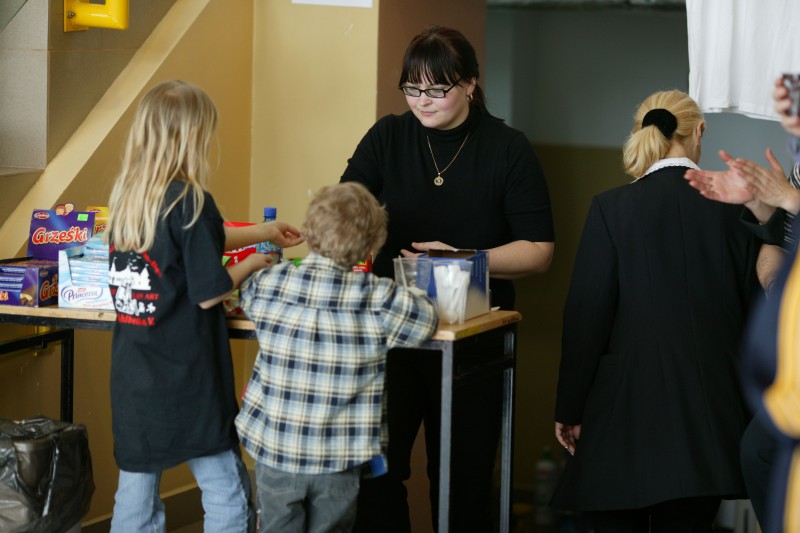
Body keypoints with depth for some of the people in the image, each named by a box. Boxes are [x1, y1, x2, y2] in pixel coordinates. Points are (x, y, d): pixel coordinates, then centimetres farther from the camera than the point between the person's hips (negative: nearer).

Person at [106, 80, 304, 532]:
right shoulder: (190, 202, -15)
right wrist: (252, 264, 2)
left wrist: (263, 233, 31)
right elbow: (208, 293, -16)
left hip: (134, 376, 7)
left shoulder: (127, 197, 7)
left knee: (135, 497, 11)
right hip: (186, 378, -7)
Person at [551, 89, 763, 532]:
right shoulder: (737, 207, 1)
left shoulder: (613, 208, -6)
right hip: (711, 418, 2)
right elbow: (754, 312, 7)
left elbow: (586, 318, -6)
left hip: (626, 413, -2)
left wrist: (569, 408, 3)